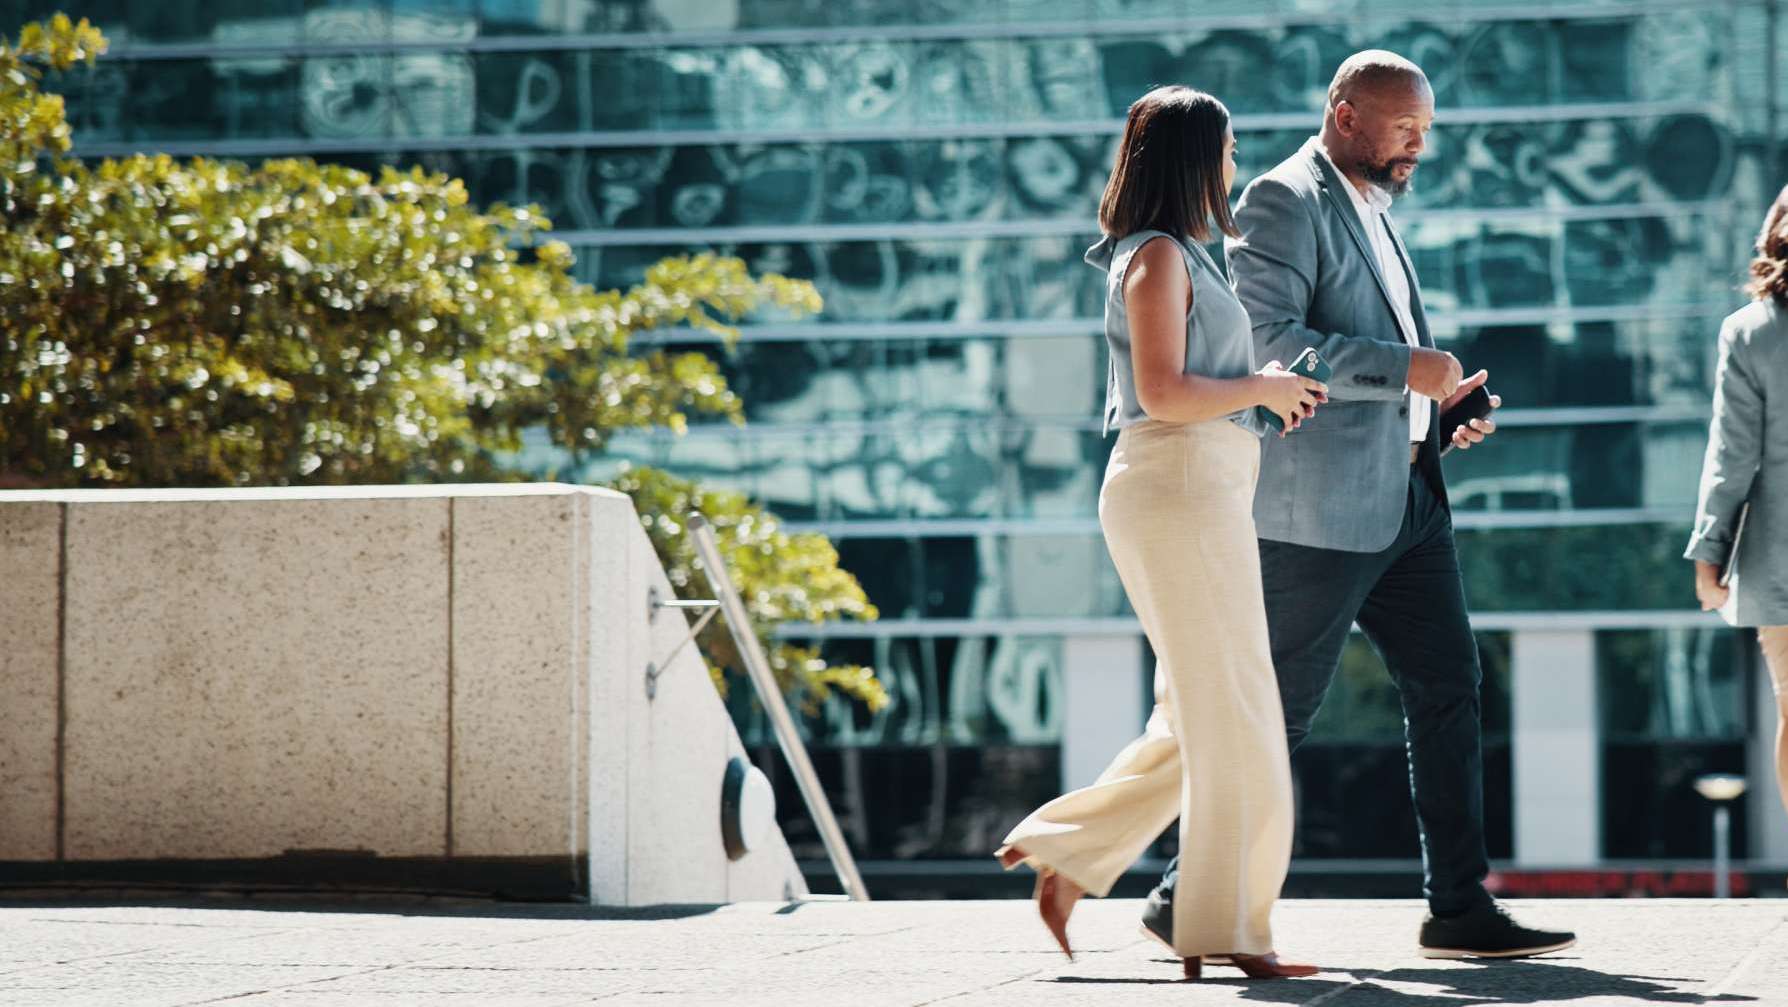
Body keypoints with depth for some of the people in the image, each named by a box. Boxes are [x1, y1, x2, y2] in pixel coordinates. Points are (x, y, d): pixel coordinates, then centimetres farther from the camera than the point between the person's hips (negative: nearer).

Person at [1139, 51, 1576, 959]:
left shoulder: (1371, 211, 20)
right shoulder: (1284, 202, -10)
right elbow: (1264, 339, -21)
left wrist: (1436, 410, 13)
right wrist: (1403, 369, -21)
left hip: (1404, 498, 9)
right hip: (1319, 506, -9)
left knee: (1448, 690, 5)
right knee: (1277, 712, -4)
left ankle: (1460, 908, 8)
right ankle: (1186, 901, 7)